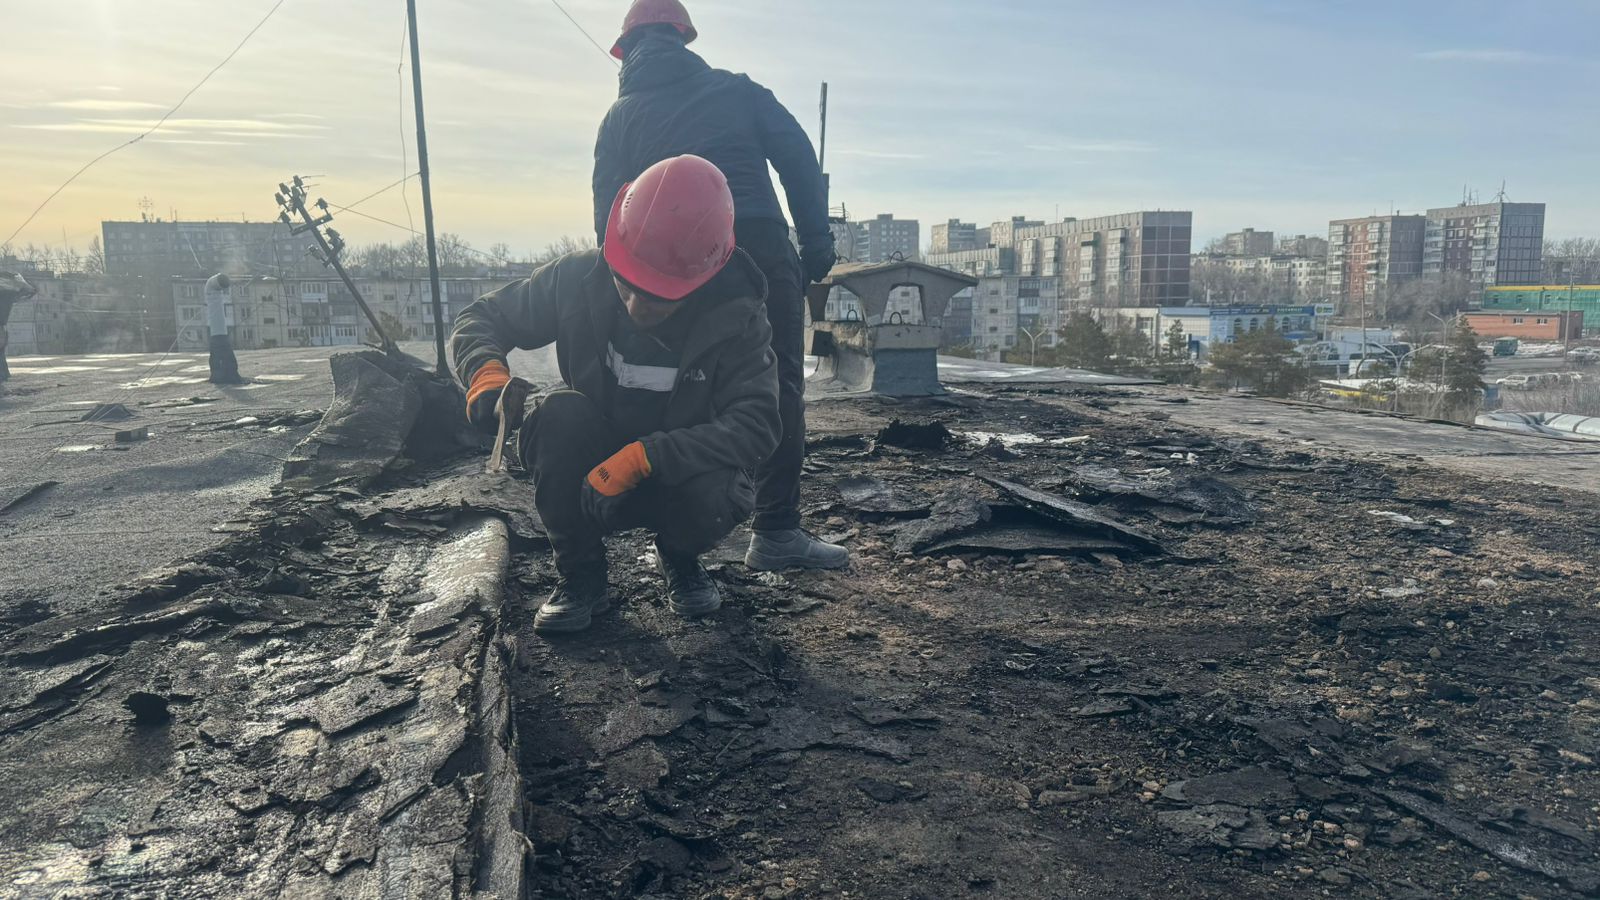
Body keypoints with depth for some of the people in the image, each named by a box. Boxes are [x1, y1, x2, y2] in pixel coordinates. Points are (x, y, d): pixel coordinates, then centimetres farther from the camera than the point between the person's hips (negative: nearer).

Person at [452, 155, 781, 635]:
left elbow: (755, 425, -30)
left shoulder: (736, 319, -21)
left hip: (675, 477, -1)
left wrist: (645, 456, -41)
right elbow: (479, 320, -8)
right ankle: (581, 573, -9)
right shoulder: (579, 279, -18)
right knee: (560, 413, -30)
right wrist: (487, 373, -32)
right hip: (587, 475, 2)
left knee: (714, 499, -35)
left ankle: (678, 555, 5)